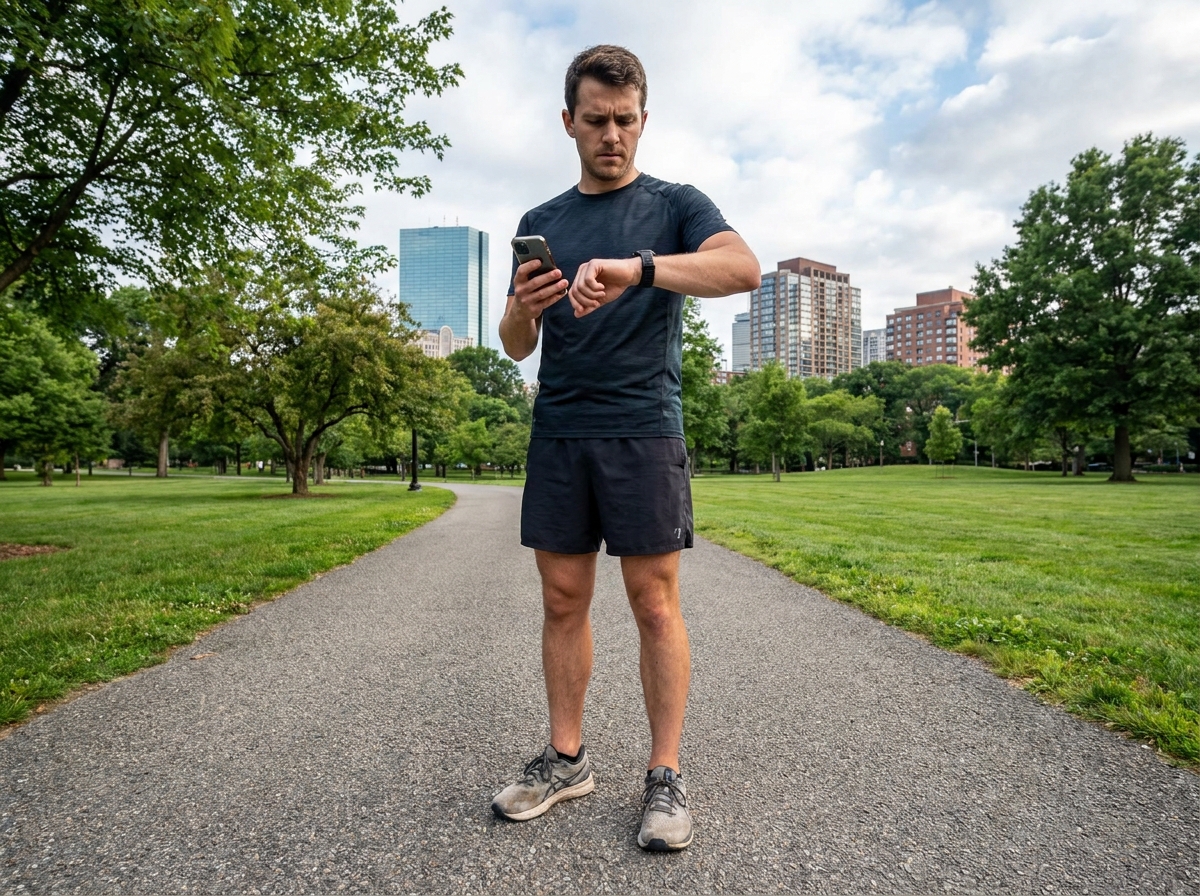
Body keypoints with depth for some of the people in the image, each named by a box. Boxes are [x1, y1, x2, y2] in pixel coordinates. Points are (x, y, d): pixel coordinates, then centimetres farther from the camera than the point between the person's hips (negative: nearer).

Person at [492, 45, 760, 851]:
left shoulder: (675, 204, 8)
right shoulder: (540, 223, 18)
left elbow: (745, 268, -14)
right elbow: (516, 348, 14)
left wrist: (635, 269, -27)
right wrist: (523, 309, -9)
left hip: (644, 430, -3)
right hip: (558, 434, 4)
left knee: (655, 602, -1)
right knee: (563, 600, 7)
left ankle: (666, 776, 12)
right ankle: (566, 760, 21)